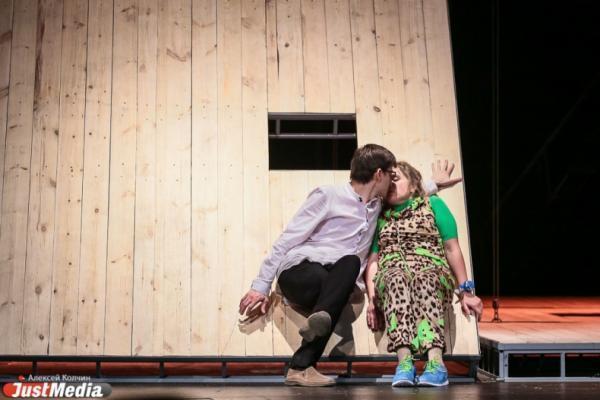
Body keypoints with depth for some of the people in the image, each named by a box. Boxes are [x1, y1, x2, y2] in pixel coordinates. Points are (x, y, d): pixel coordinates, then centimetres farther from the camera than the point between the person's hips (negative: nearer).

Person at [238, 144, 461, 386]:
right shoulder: (328, 196, -1)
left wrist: (434, 185, 42)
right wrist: (261, 286, -6)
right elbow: (286, 241, -3)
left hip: (333, 282, 5)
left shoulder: (376, 206, 21)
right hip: (298, 272, -5)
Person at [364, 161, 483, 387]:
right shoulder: (379, 217, 25)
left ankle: (435, 362, -54)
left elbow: (452, 249, 11)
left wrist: (465, 291, 3)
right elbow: (372, 259, 13)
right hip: (391, 275, 1)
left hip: (432, 272, -1)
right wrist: (371, 298, -4)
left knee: (424, 280, -38)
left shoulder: (433, 205, 19)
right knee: (397, 278, -36)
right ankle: (404, 361, -50)